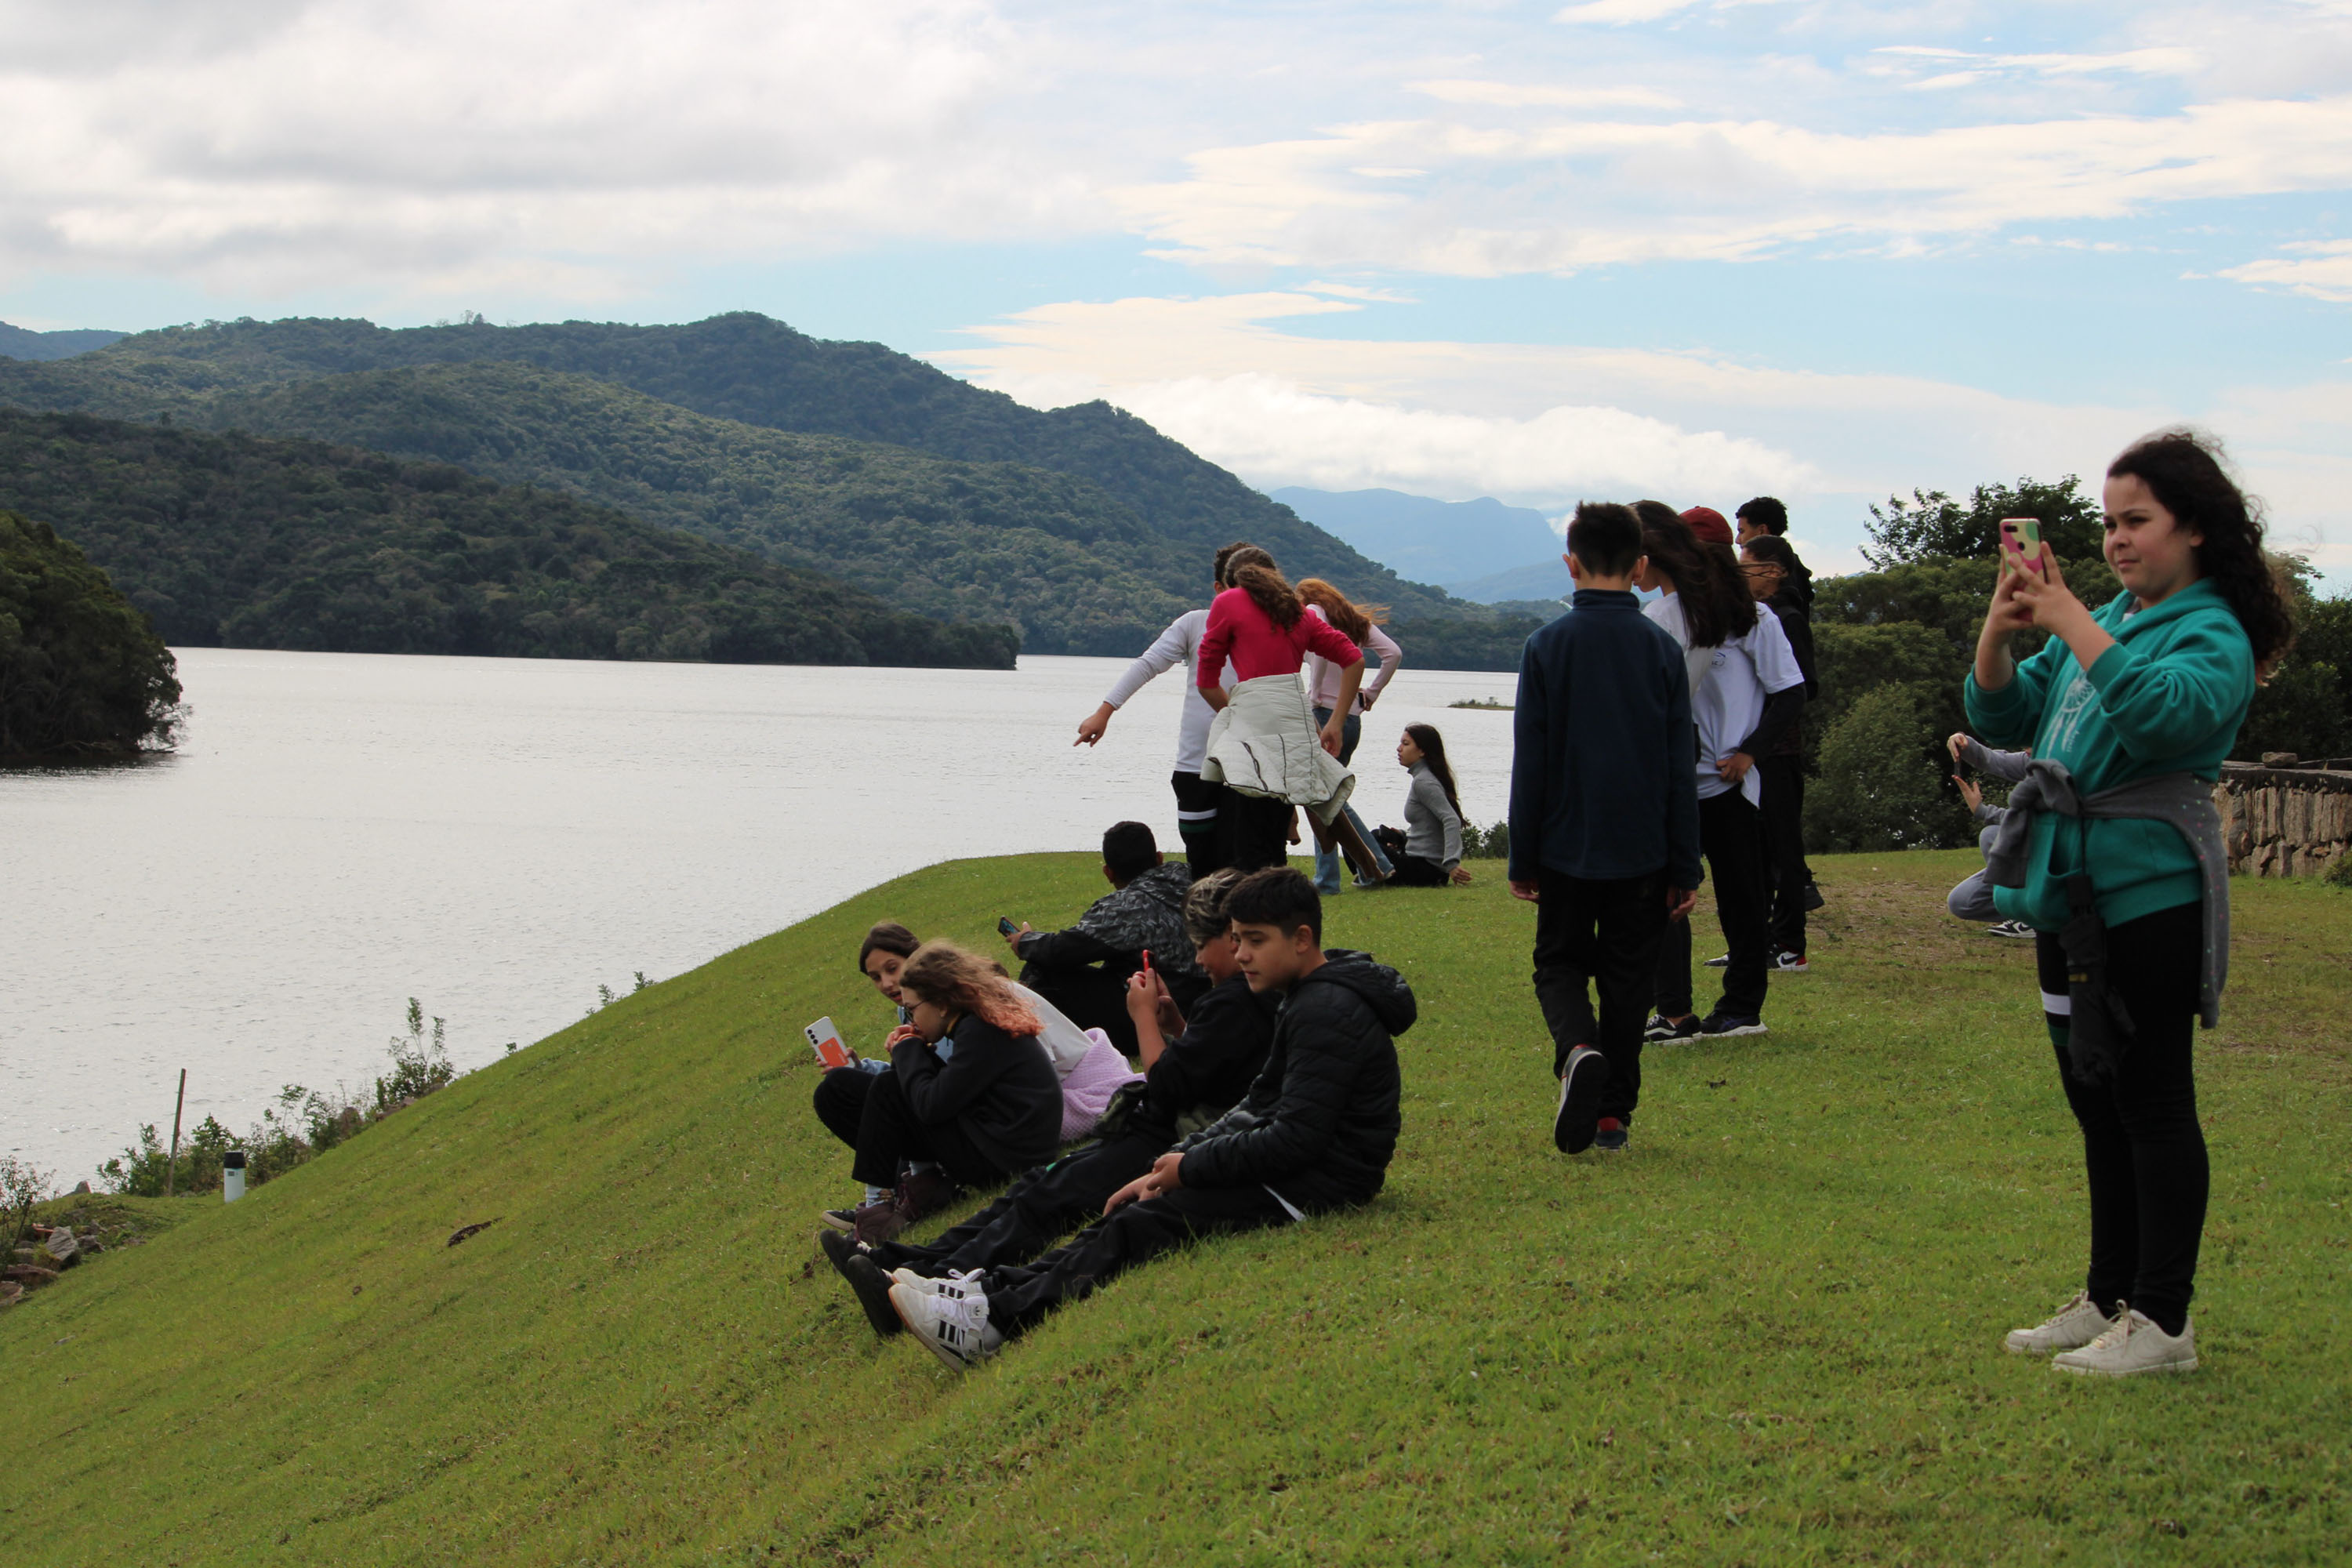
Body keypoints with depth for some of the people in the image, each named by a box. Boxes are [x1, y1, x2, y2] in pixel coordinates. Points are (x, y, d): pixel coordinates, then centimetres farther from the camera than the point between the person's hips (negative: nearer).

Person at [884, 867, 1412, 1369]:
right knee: (1130, 1213, 2)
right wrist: (1168, 1168, 5)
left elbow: (1296, 1138, -24)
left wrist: (1191, 1167, -14)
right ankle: (994, 1288, -7)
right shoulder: (1310, 999, 16)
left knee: (1137, 1229, -16)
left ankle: (993, 1322, -20)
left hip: (1310, 1189, -10)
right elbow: (1259, 1106, 16)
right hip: (1290, 1169, 10)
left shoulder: (1327, 1014, -18)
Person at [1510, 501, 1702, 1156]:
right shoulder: (1663, 649, -2)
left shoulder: (1546, 646, -6)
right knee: (1627, 979, 12)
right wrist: (1684, 868, 7)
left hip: (1566, 848, -1)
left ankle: (1578, 1049, -19)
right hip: (1641, 852, 1)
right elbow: (1681, 770, 1)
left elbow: (1529, 763, -3)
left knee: (1560, 963, 11)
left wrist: (1523, 861, 4)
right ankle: (1614, 1113, 11)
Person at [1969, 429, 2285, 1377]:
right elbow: (2002, 718, 13)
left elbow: (2164, 712, -29)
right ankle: (2108, 1300, 24)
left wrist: (2070, 623, -29)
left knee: (2151, 1103, -4)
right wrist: (1999, 632, -5)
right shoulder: (2105, 623, 14)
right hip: (2071, 899, 8)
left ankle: (2162, 1320, 1)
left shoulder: (2213, 637, -8)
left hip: (2149, 898, -8)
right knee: (2098, 1108, 14)